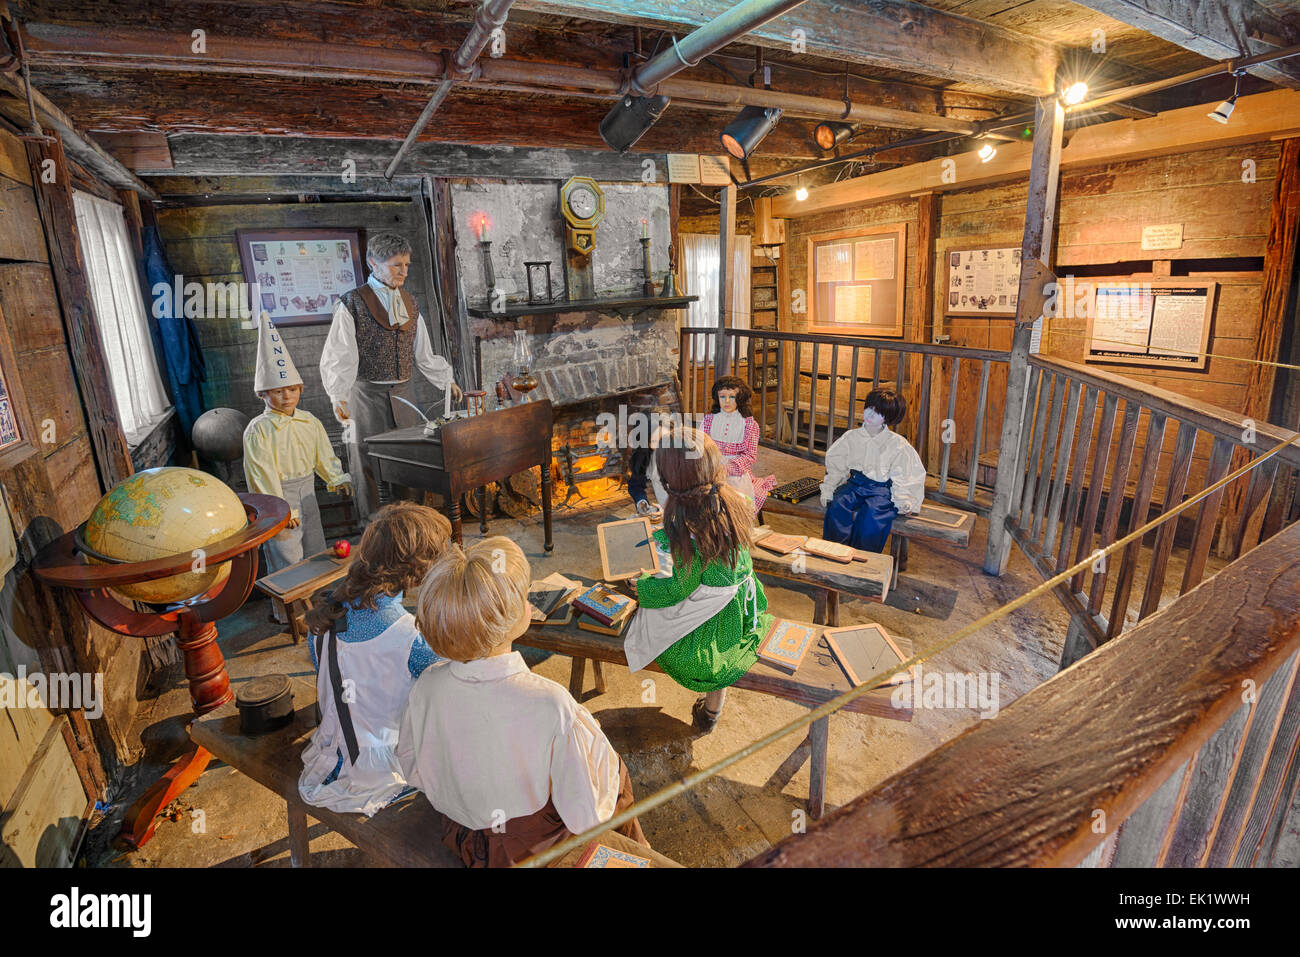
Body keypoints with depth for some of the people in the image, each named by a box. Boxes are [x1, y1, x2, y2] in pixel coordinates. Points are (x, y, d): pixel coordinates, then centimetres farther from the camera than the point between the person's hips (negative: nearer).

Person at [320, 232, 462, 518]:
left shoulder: (409, 303, 13)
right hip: (367, 395, -5)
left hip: (402, 393, 5)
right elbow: (339, 357, -10)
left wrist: (446, 380, 16)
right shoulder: (352, 303, -4)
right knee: (370, 466, 0)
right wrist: (338, 397, -22)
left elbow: (423, 353, 20)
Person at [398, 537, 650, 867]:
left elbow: (413, 771, -4)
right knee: (616, 767, 23)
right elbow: (587, 814, -25)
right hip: (536, 848, -4)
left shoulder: (425, 688, -22)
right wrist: (587, 725, -9)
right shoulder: (550, 705, -37)